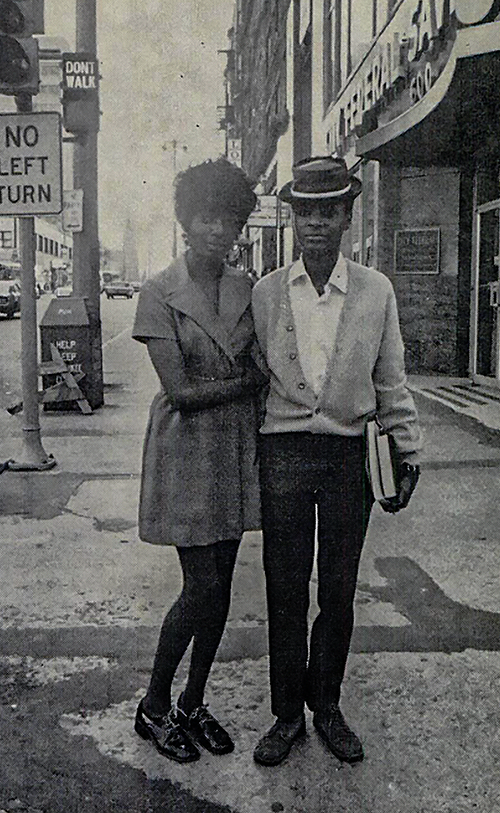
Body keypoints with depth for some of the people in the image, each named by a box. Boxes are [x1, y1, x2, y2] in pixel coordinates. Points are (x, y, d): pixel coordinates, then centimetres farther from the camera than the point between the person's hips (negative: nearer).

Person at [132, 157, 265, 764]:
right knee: (202, 587, -3)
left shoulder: (246, 290, 6)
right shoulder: (160, 293, -10)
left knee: (220, 587, 10)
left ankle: (193, 703, 28)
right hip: (186, 449, -5)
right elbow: (180, 391, -16)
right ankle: (154, 707, 20)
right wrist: (247, 381, -10)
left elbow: (255, 375, 11)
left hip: (237, 448, 5)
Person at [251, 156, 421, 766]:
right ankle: (287, 714, 25)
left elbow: (391, 382, 8)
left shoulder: (376, 292, 1)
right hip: (283, 454, 0)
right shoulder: (265, 293, 1)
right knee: (285, 592, 7)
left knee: (339, 592, 11)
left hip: (350, 456, 1)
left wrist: (407, 453, 8)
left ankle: (326, 705, 31)